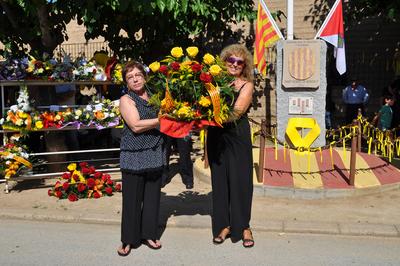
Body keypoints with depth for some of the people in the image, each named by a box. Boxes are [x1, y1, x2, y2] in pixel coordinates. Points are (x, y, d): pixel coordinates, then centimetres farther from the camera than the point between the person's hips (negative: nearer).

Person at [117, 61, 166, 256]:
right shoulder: (126, 100, -3)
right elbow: (136, 125, -17)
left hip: (155, 154, 4)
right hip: (134, 157, -4)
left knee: (152, 196, 11)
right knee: (132, 199, 3)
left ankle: (148, 234, 26)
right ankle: (129, 239, 18)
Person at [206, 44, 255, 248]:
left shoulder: (247, 85, -1)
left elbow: (236, 112, -14)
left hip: (237, 137, -2)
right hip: (216, 136, 3)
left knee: (240, 180, 2)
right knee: (220, 179, 8)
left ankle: (243, 226, 17)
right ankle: (224, 225, 20)